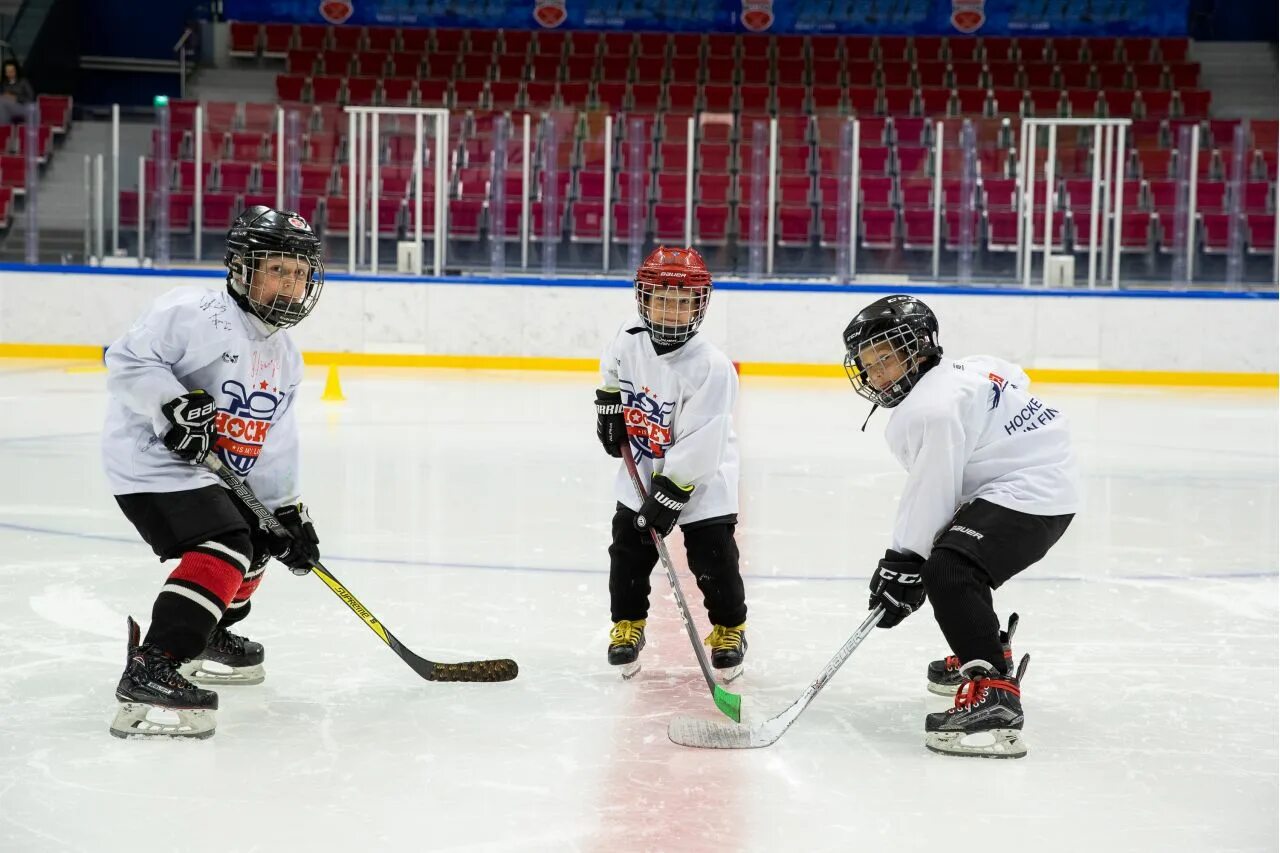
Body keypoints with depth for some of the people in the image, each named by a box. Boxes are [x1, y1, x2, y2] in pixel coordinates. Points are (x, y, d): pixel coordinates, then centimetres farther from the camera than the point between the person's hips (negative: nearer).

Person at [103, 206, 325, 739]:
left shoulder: (285, 358, 12)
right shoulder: (197, 313, -15)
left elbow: (274, 442, 16)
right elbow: (128, 360, -19)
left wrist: (289, 512, 12)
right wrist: (174, 407, -30)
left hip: (213, 470, 10)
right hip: (151, 457, -10)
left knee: (257, 539, 23)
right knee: (225, 548, -26)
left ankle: (206, 638, 43)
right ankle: (149, 673, -33)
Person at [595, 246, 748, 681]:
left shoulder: (710, 368, -28)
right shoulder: (630, 338, -11)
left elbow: (698, 447, -28)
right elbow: (613, 371, 17)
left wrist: (668, 497, -26)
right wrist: (610, 408, 8)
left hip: (701, 482, -5)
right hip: (641, 475, 5)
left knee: (714, 560, 0)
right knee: (627, 555, 8)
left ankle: (729, 630, 23)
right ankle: (627, 626, 27)